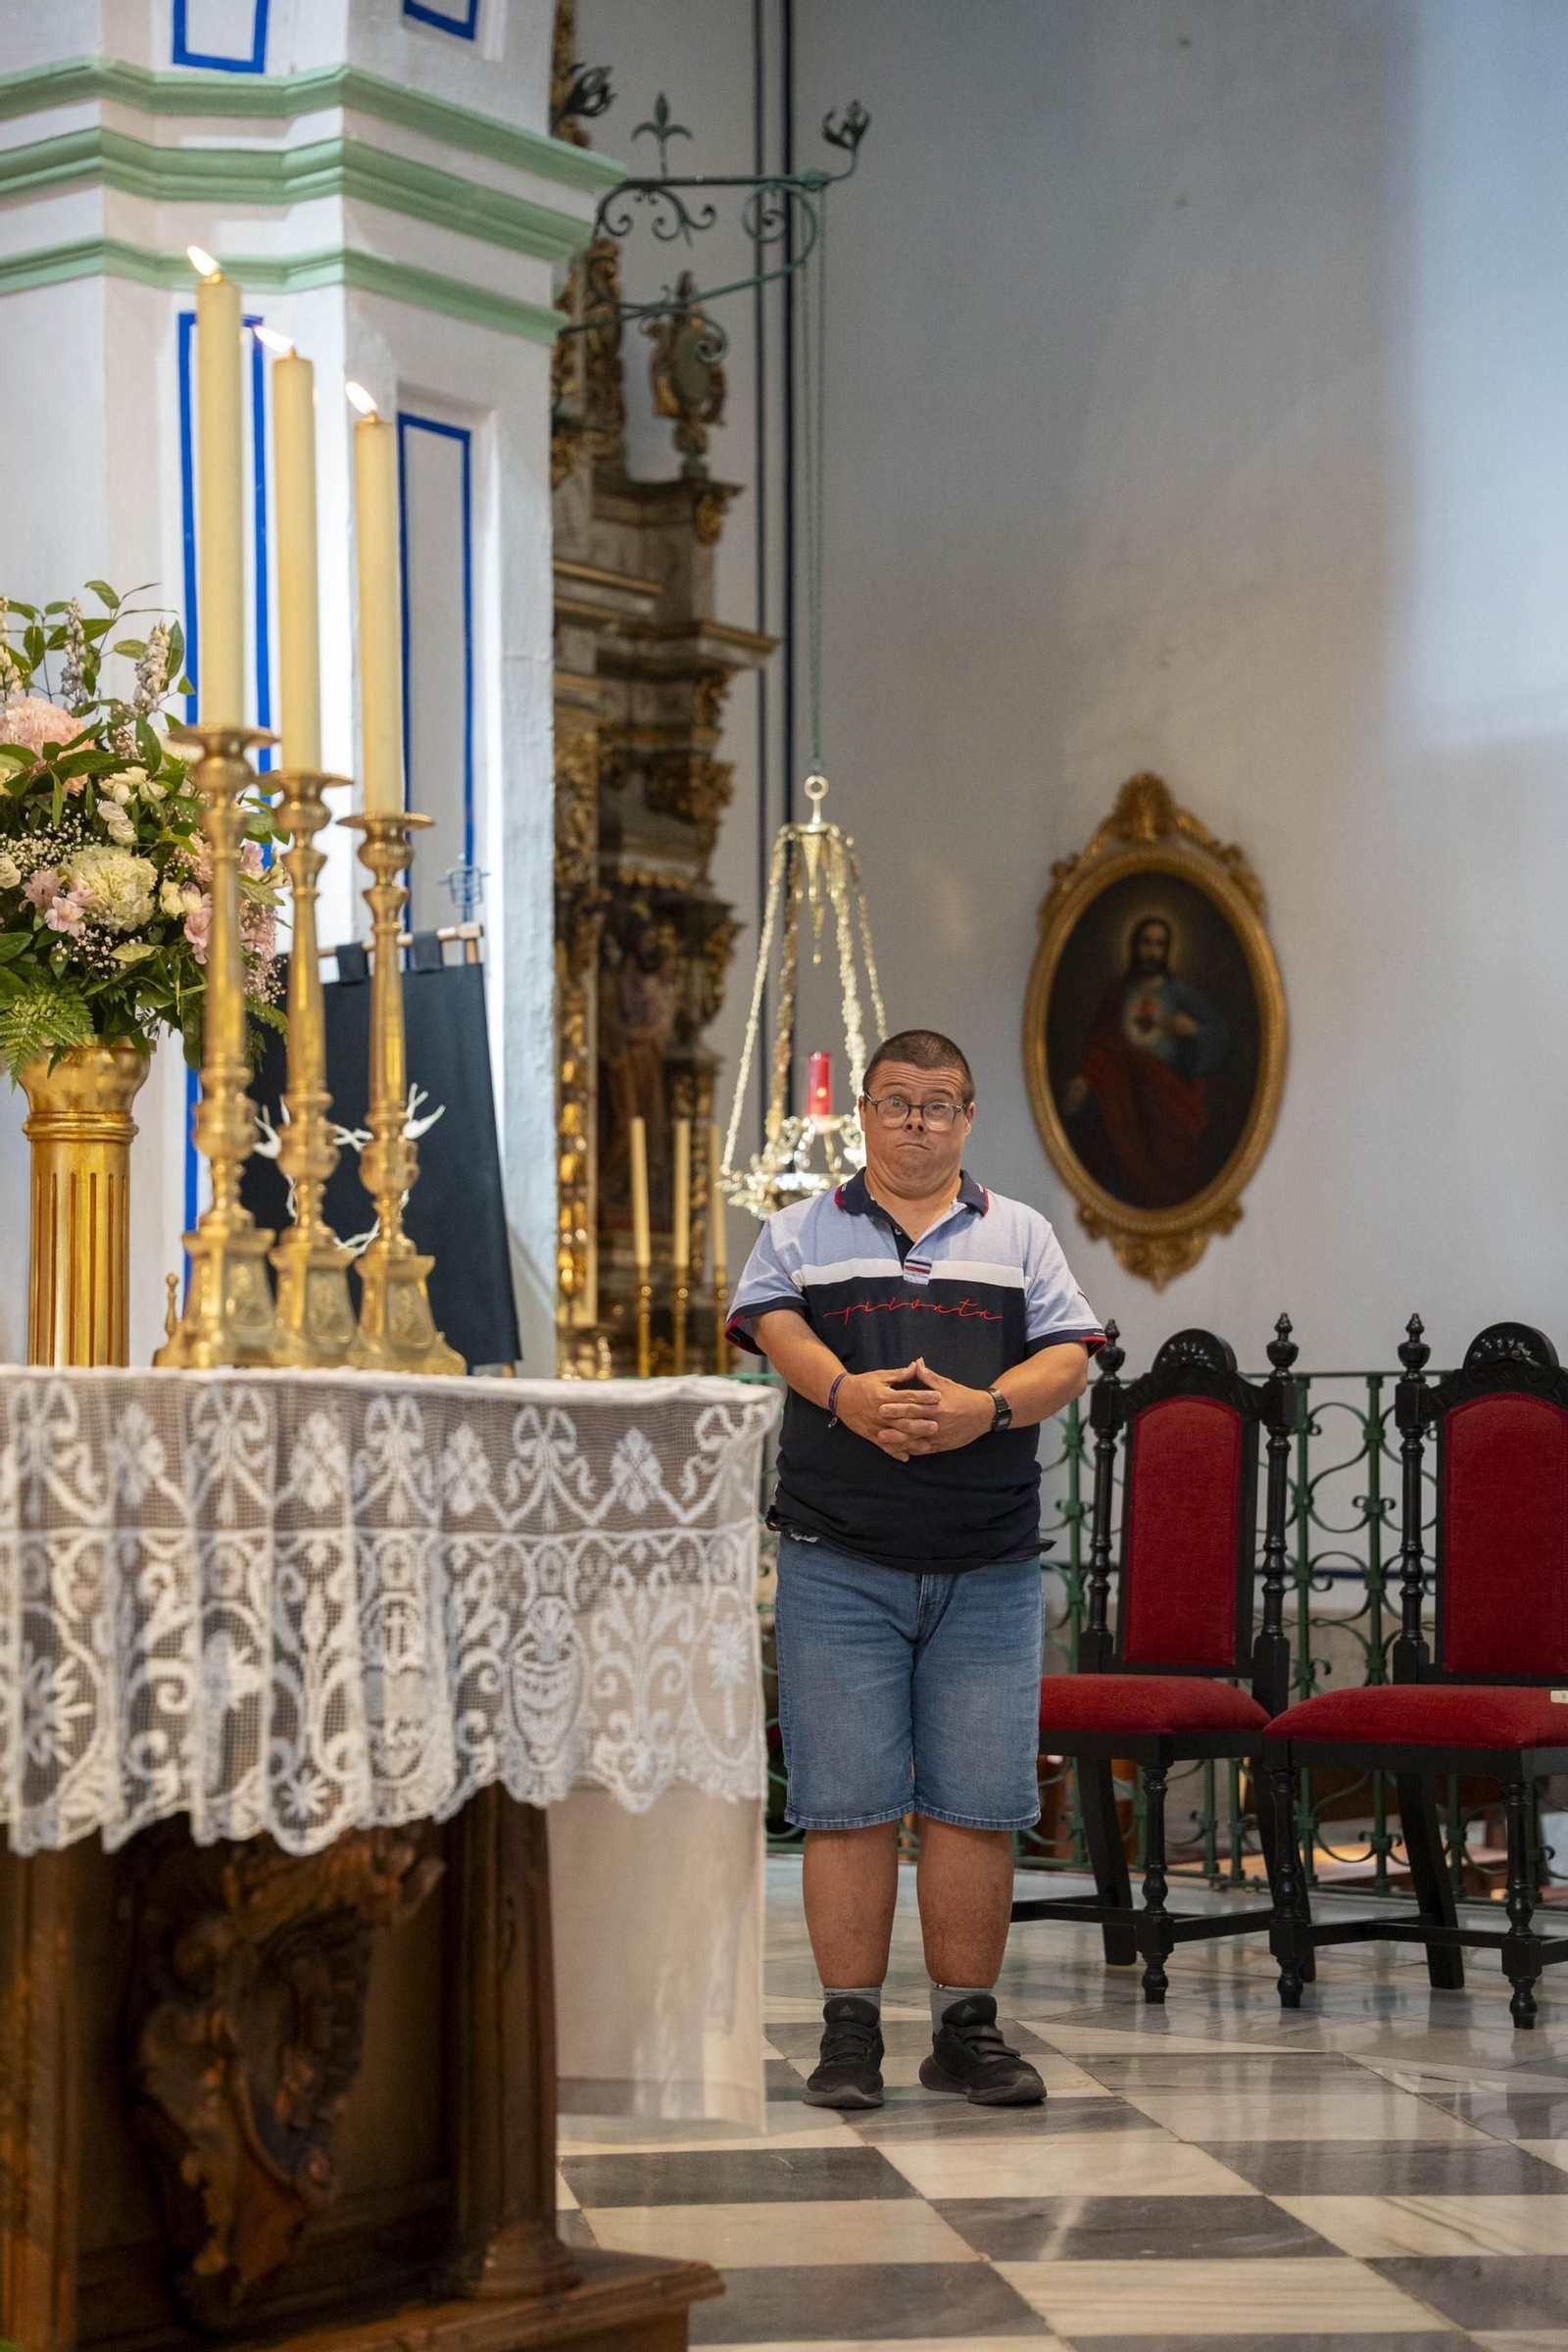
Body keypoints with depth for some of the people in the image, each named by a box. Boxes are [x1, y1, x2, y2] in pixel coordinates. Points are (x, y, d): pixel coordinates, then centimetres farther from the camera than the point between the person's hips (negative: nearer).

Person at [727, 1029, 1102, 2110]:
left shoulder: (1021, 1237, 16)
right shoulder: (801, 1232, 13)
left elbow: (1067, 1359, 3)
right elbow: (775, 1325, -6)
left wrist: (987, 1407, -17)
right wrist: (845, 1391, -26)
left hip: (988, 1566, 1)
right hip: (840, 1560, -1)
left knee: (977, 1805, 1)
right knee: (848, 1804, -3)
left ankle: (967, 2028, 10)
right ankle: (851, 2031, 4)